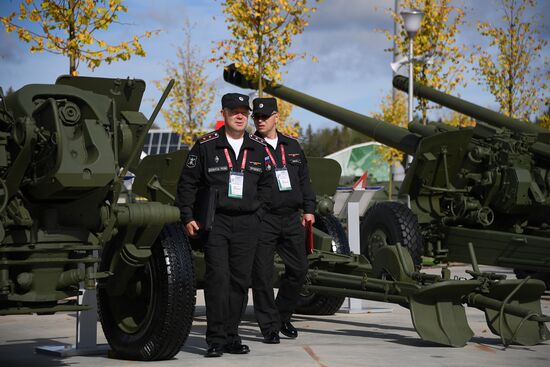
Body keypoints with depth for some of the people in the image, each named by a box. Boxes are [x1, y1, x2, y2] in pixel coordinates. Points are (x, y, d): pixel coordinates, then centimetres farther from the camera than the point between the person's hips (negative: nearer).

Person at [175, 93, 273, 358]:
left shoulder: (258, 149, 11)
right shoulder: (206, 146, 1)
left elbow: (266, 184, 21)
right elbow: (187, 184, 4)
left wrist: (257, 214, 11)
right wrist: (187, 217, -2)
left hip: (246, 224, 3)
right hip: (215, 221, -3)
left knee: (240, 281, 4)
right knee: (217, 278, -10)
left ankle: (231, 337, 13)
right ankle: (216, 340, -6)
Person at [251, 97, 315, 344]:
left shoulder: (292, 146, 15)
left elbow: (304, 179, 20)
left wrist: (309, 209, 13)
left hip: (291, 218, 5)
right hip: (262, 220, -5)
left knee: (298, 269, 7)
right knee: (263, 274, -3)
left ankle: (282, 317, 25)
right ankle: (269, 326, 7)